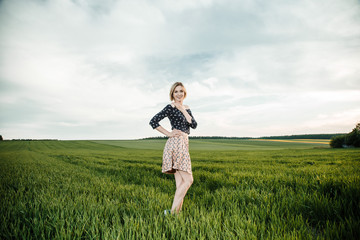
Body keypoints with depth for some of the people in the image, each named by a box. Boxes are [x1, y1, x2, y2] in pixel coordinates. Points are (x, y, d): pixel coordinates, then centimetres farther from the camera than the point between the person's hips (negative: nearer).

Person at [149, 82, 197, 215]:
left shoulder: (186, 108, 18)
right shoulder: (171, 107, -5)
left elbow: (194, 125, 5)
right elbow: (153, 121, -11)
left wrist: (183, 110, -2)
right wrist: (169, 134, -11)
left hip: (183, 144, 8)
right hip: (176, 143, -8)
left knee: (180, 183, 6)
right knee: (188, 180, -9)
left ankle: (177, 211, 10)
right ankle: (172, 212, -3)